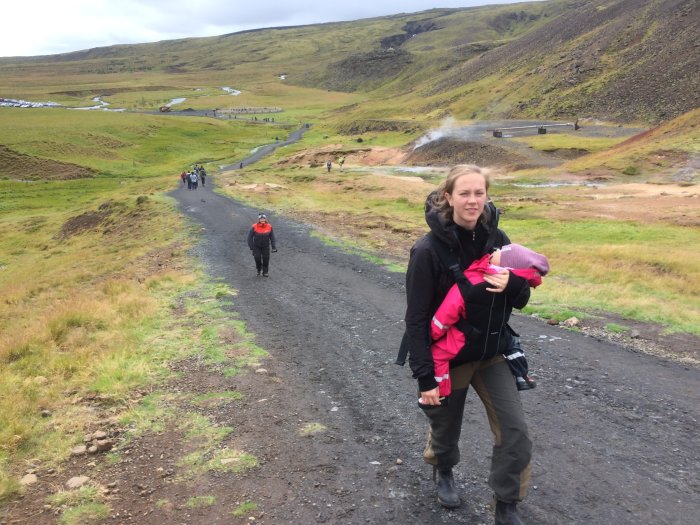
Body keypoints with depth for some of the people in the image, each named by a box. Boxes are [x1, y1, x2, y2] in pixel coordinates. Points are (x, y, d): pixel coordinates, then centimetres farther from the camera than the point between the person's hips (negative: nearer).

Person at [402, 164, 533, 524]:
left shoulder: (496, 239, -7)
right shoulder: (428, 250, -21)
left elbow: (521, 300, 0)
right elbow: (417, 319, -18)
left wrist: (511, 284, -24)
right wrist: (425, 377, -18)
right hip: (447, 358, -3)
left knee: (515, 431, -4)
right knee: (445, 429, 17)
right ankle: (443, 471, 52)